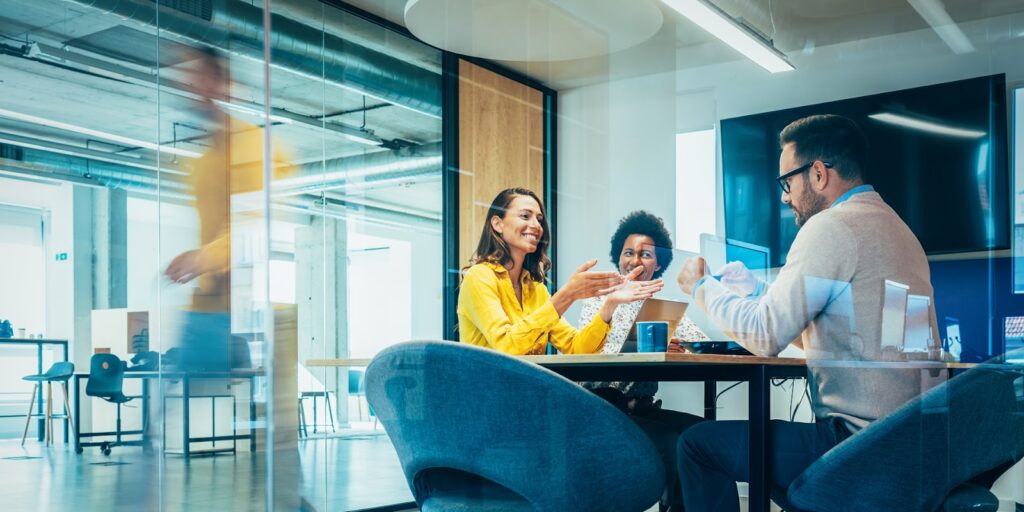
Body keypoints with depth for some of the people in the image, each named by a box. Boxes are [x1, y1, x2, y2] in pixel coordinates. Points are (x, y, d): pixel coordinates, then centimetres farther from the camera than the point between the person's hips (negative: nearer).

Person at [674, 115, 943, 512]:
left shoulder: (832, 227, -15)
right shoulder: (893, 225, 14)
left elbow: (766, 335, -15)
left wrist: (702, 287, 0)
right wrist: (755, 296, 21)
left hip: (863, 445, -10)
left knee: (697, 442, -1)